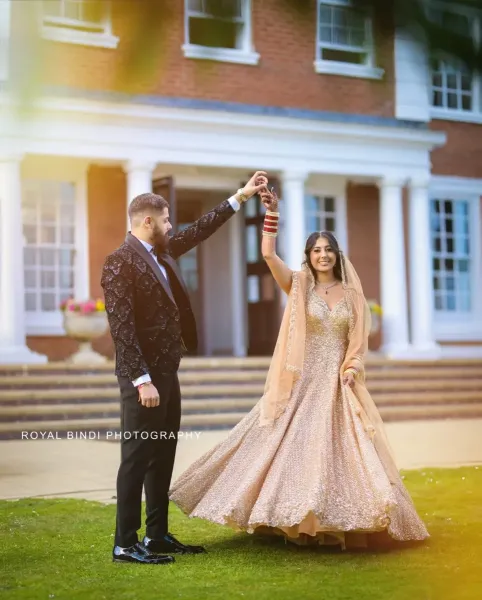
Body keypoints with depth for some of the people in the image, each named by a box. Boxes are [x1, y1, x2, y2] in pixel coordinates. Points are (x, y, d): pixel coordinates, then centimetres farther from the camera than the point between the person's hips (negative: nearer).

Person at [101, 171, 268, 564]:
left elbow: (200, 231, 23)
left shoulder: (161, 252, 11)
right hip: (143, 377, -9)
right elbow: (122, 327, -19)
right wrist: (142, 380, -23)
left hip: (167, 373, 9)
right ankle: (125, 544, 2)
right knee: (137, 458, -5)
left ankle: (158, 536, 22)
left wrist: (241, 196, 24)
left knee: (163, 458, 13)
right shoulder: (120, 262, -15)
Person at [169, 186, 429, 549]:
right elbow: (268, 253, -11)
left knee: (343, 451, -2)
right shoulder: (299, 286, 2)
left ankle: (339, 524, 7)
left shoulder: (352, 294, 9)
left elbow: (359, 339, 10)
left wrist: (352, 369, -7)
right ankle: (299, 524, 6)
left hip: (339, 385, 2)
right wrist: (272, 212, -15)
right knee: (297, 448, -5)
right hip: (304, 383, -2)